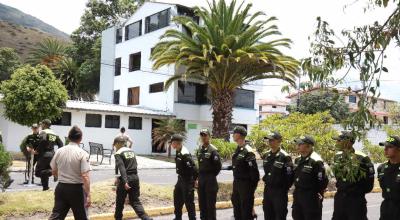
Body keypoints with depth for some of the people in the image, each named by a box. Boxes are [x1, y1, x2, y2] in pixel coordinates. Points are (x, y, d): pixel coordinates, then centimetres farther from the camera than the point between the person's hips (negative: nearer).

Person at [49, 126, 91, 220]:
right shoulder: (82, 153, -14)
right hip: (76, 189, -4)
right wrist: (88, 195, -16)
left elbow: (54, 172, 11)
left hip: (61, 187, 4)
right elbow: (85, 176, -19)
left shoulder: (59, 151, 1)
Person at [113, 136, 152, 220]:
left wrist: (125, 181, -28)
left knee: (120, 201, 13)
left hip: (126, 179, -6)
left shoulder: (118, 153, -7)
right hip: (135, 177, 6)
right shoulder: (131, 151, 14)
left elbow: (121, 168, -19)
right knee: (135, 201, 9)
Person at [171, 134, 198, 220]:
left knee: (189, 202, 1)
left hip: (187, 181, -10)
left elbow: (193, 167, -25)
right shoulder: (178, 152, 6)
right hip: (181, 179, 10)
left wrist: (194, 179, -18)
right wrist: (180, 177, 18)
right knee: (177, 200, 19)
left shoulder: (184, 154, -24)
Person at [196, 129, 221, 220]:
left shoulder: (213, 150, -12)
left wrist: (212, 175, -5)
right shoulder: (200, 150, 10)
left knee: (210, 203, -1)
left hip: (210, 179, -7)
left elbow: (219, 165, -14)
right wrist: (200, 176, 11)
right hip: (201, 178, 7)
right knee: (202, 202, 13)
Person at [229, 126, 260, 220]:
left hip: (245, 184, -9)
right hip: (236, 183, 9)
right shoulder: (237, 150, 9)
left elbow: (254, 170, -18)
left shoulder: (248, 151, -17)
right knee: (236, 205, 18)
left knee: (246, 207, 2)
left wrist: (253, 186, -15)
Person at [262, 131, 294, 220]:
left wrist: (284, 189, -10)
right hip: (267, 190, 7)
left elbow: (290, 176, -15)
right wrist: (266, 180, 12)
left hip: (279, 191, -6)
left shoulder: (285, 157, -16)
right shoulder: (266, 155, 6)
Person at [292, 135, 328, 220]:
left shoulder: (316, 161, -18)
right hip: (297, 196, 9)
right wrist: (296, 191, 16)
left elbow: (323, 181, -18)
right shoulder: (297, 160, 9)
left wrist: (318, 193, -9)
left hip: (311, 198, -8)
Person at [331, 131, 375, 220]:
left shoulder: (361, 158, -15)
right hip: (339, 198, 6)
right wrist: (340, 187, 13)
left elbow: (370, 178, -8)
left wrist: (360, 191, -3)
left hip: (356, 199, -6)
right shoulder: (337, 156, 4)